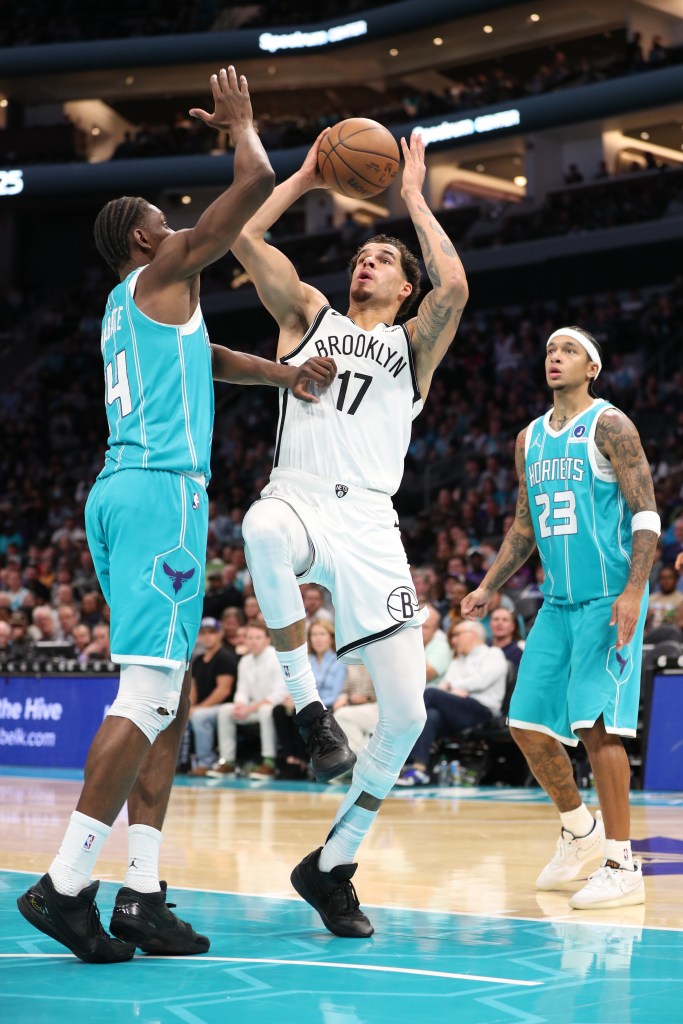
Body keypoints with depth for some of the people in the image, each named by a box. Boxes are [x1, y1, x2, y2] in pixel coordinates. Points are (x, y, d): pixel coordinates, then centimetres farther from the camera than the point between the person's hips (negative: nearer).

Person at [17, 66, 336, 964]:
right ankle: (64, 885, -18)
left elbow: (206, 357, 30)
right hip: (162, 489, -10)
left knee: (168, 698, 8)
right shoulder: (162, 272, 1)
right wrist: (239, 121, 17)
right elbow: (257, 180, -1)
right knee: (148, 691, -14)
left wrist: (278, 372, 13)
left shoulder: (132, 306, 25)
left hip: (122, 493, 10)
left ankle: (141, 894, 4)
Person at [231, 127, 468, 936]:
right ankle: (308, 707, -25)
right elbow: (243, 238, 9)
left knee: (405, 713, -7)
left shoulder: (415, 343, 16)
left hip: (369, 525, 1)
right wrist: (303, 178, 17)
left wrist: (414, 198, 5)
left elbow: (453, 284, -6)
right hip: (297, 501, -1)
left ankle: (332, 865, 12)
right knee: (262, 527, -43)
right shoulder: (308, 315, 20)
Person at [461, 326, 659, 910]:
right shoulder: (530, 440, 15)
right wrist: (488, 587, 15)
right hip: (558, 600, 7)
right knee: (528, 724, 5)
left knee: (596, 723, -12)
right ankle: (579, 830, 26)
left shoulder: (609, 426, -6)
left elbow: (646, 514, -12)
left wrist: (633, 590, -22)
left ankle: (623, 866, -5)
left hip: (607, 598, -7)